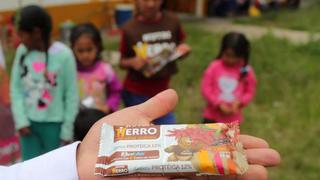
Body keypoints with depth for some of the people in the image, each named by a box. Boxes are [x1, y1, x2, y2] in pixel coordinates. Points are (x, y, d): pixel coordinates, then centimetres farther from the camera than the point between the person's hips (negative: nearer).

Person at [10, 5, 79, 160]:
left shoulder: (63, 55, -16)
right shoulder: (22, 51, -3)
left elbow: (72, 95, -9)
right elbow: (16, 88, 4)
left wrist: (67, 128, -7)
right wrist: (20, 120, -6)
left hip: (54, 123, -4)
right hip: (28, 122, 4)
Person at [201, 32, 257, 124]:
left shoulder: (246, 71, -9)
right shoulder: (215, 67, -12)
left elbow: (250, 92, 0)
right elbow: (205, 88, -10)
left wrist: (239, 102, -18)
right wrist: (218, 103, -19)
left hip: (232, 118, 1)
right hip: (212, 114, 0)